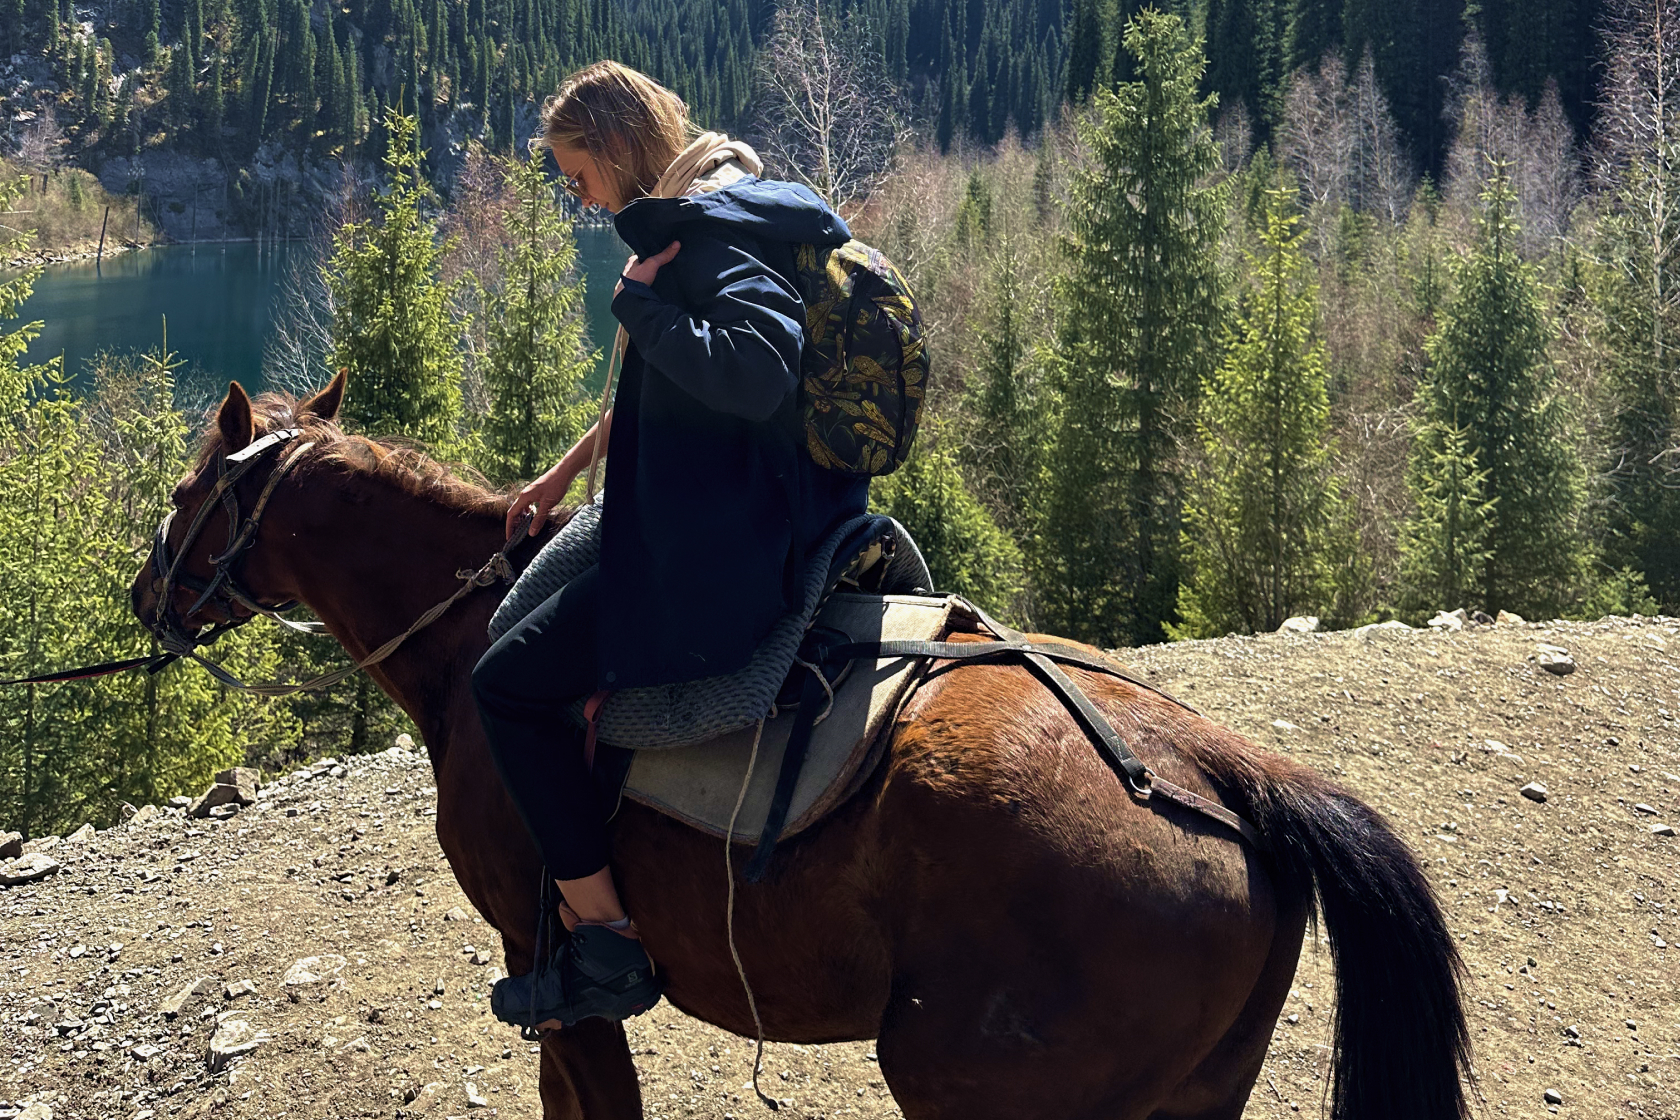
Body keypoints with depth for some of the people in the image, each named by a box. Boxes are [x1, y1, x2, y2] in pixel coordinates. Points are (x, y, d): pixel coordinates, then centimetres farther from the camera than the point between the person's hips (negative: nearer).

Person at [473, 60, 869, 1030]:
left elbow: (755, 375, -36)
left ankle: (607, 948, -4)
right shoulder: (726, 221, 16)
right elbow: (659, 386, 28)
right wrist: (569, 469, 28)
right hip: (758, 530, 11)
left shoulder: (712, 239, -17)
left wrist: (639, 297, -23)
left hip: (731, 558, -11)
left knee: (511, 685, -6)